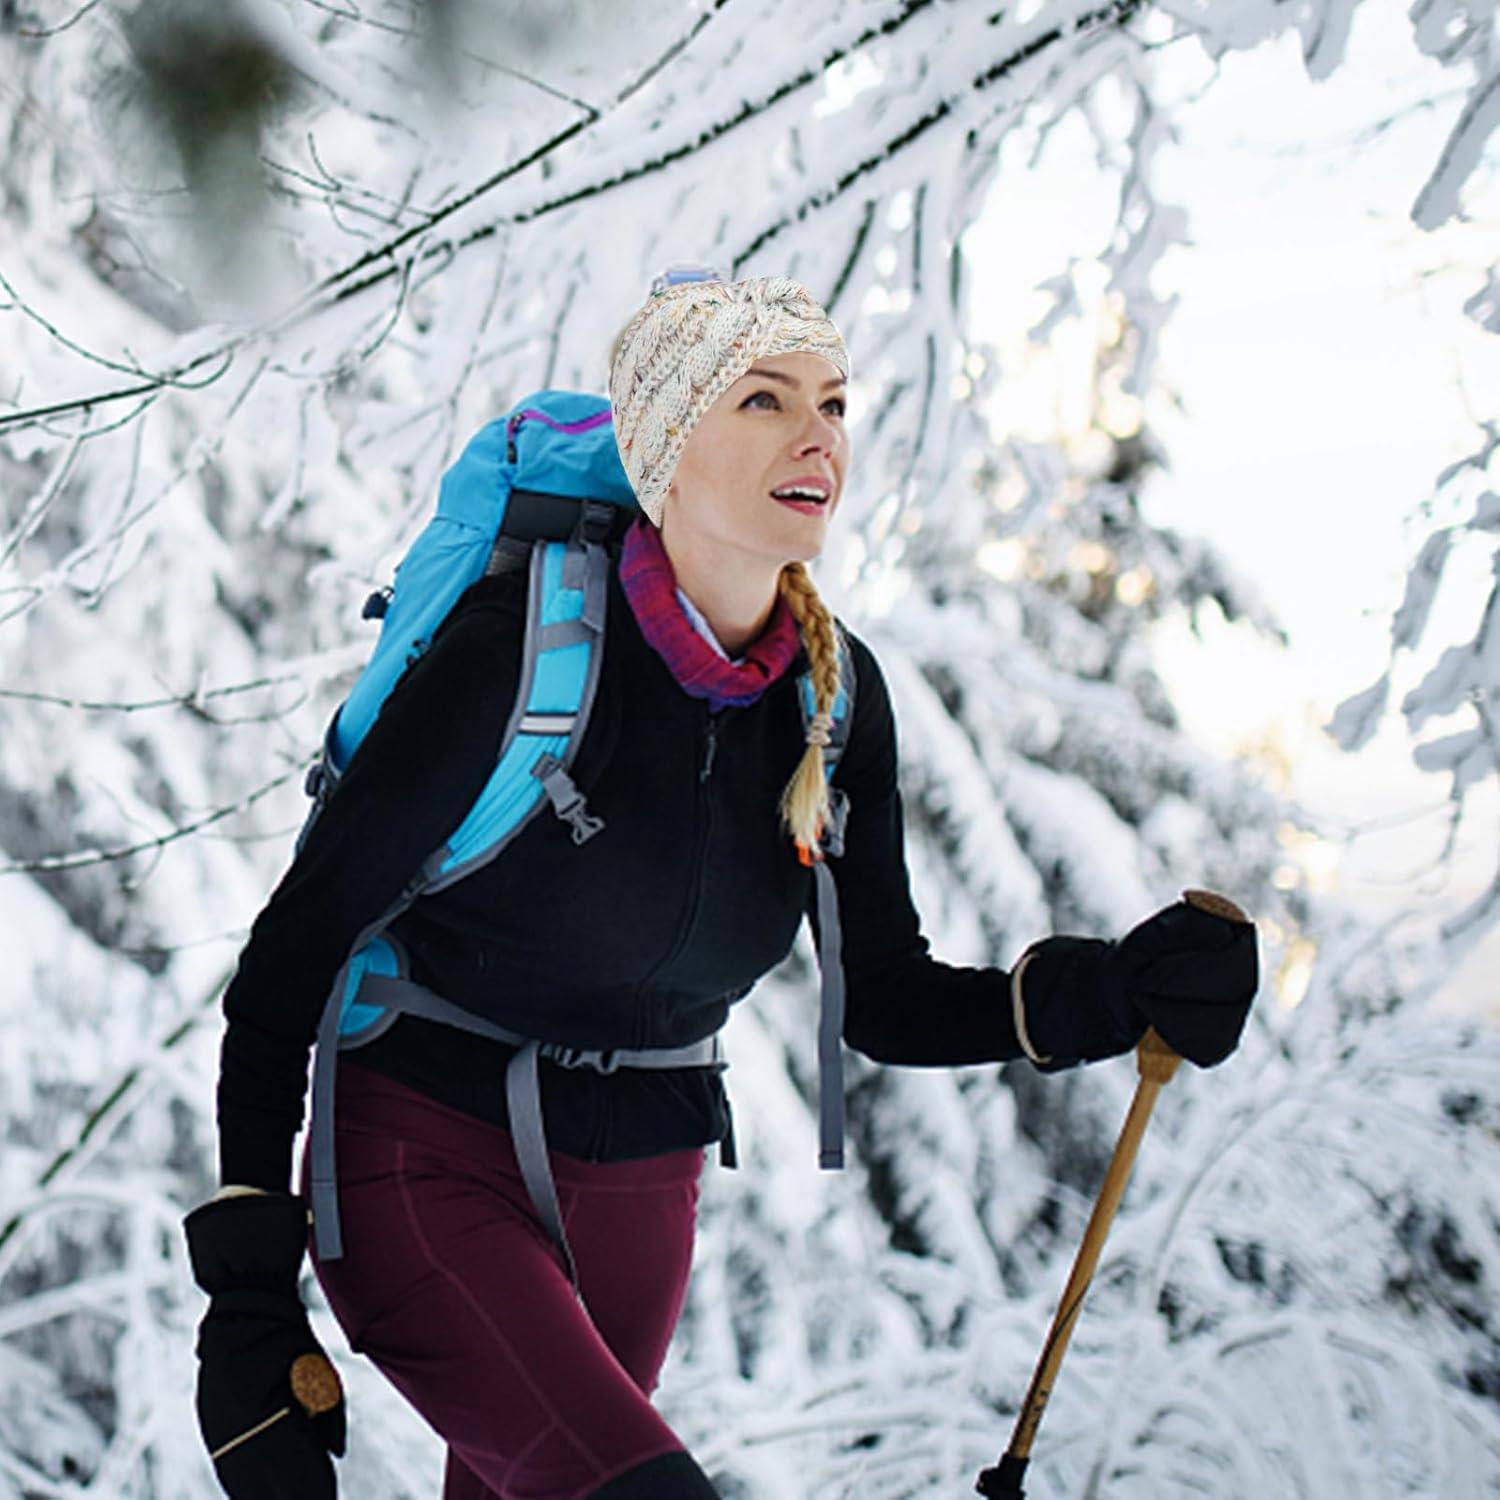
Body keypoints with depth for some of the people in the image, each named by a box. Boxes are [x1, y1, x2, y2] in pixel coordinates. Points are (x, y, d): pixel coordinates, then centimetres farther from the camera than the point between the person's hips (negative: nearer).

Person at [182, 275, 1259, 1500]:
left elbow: (883, 1001, 4)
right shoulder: (522, 648, -19)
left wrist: (1107, 995, -14)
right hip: (425, 1167, -6)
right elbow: (296, 945, -14)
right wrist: (246, 1284, -17)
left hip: (635, 1194, 6)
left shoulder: (840, 694, -3)